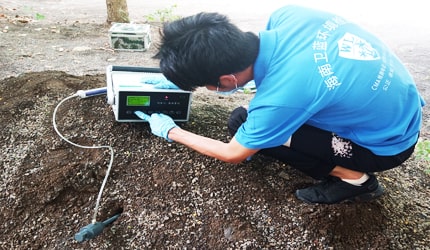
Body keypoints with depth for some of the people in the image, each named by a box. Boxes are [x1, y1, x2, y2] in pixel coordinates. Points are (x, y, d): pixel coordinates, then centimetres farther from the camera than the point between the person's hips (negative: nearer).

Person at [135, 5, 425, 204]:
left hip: (389, 143, -7)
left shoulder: (279, 99, -34)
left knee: (242, 122, -11)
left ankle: (353, 178, 0)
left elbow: (233, 154, -14)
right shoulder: (286, 15, -18)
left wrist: (170, 131, 0)